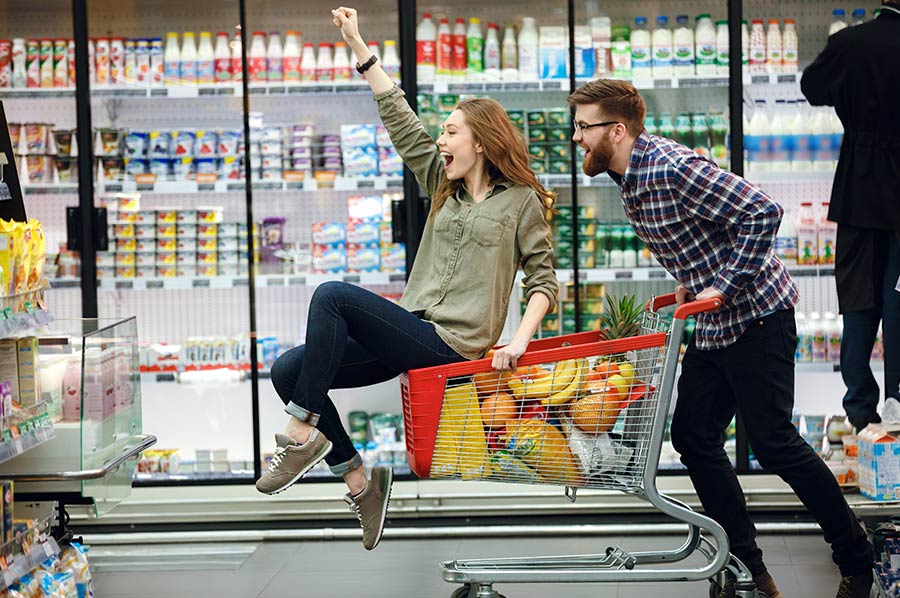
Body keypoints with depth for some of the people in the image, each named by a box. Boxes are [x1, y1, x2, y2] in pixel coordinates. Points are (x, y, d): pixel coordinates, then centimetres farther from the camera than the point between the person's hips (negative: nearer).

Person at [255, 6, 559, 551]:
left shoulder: (522, 201, 2)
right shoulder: (444, 186, 19)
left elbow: (544, 279, -1)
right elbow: (402, 122, 17)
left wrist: (519, 340, -16)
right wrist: (359, 48, 14)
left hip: (451, 344, -7)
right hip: (415, 335, 8)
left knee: (332, 296, -25)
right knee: (288, 371, -6)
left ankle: (303, 432, -19)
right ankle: (359, 480, 1)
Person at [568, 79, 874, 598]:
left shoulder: (671, 167, -22)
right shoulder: (631, 178, 8)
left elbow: (763, 212, -25)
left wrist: (723, 288, -23)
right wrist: (690, 285, 10)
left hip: (756, 316, -10)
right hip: (713, 325, 10)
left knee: (773, 441, -7)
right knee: (694, 437, 7)